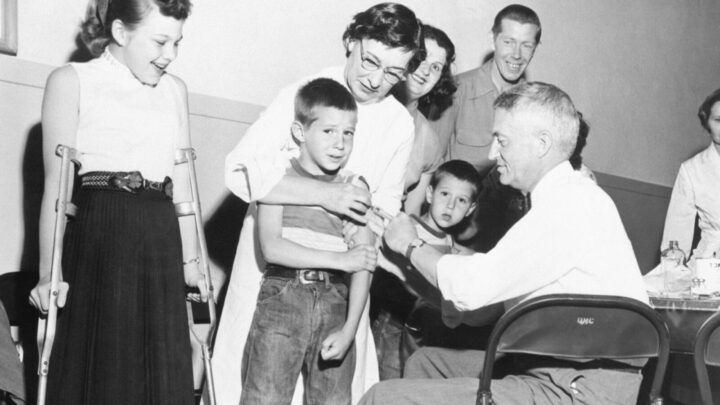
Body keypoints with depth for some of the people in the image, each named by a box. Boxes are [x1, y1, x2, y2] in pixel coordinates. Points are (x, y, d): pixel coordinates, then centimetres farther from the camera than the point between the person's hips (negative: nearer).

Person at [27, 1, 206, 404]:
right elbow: (56, 183, -3)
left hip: (160, 242, 5)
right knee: (95, 371, -4)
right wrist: (48, 272, -9)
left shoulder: (175, 90, 18)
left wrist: (190, 260, 14)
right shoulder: (71, 81, 4)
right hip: (95, 235, -4)